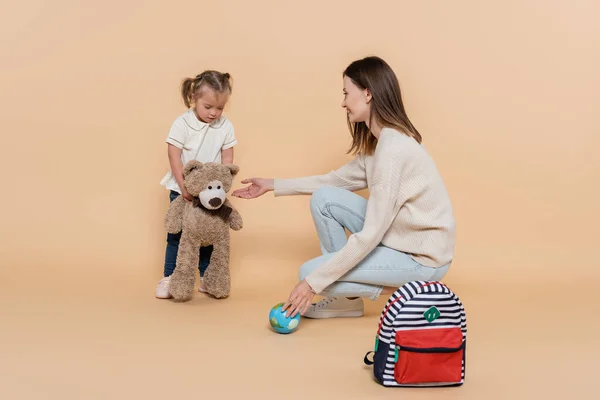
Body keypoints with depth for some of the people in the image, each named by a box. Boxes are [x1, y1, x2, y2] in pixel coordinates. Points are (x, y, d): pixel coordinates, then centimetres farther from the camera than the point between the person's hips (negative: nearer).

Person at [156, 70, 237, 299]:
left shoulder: (226, 127, -6)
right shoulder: (182, 123, -13)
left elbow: (227, 160, -3)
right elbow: (174, 157, -15)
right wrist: (183, 187, -21)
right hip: (182, 189, -2)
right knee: (176, 234, 5)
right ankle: (169, 278, 14)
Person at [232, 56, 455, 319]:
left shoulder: (393, 148, -26)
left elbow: (371, 235, -27)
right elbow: (338, 179, 17)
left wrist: (314, 282, -22)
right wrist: (272, 186, 17)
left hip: (422, 257, -9)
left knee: (309, 272, -8)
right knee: (323, 198, 0)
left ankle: (405, 288, 2)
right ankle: (347, 299, 7)